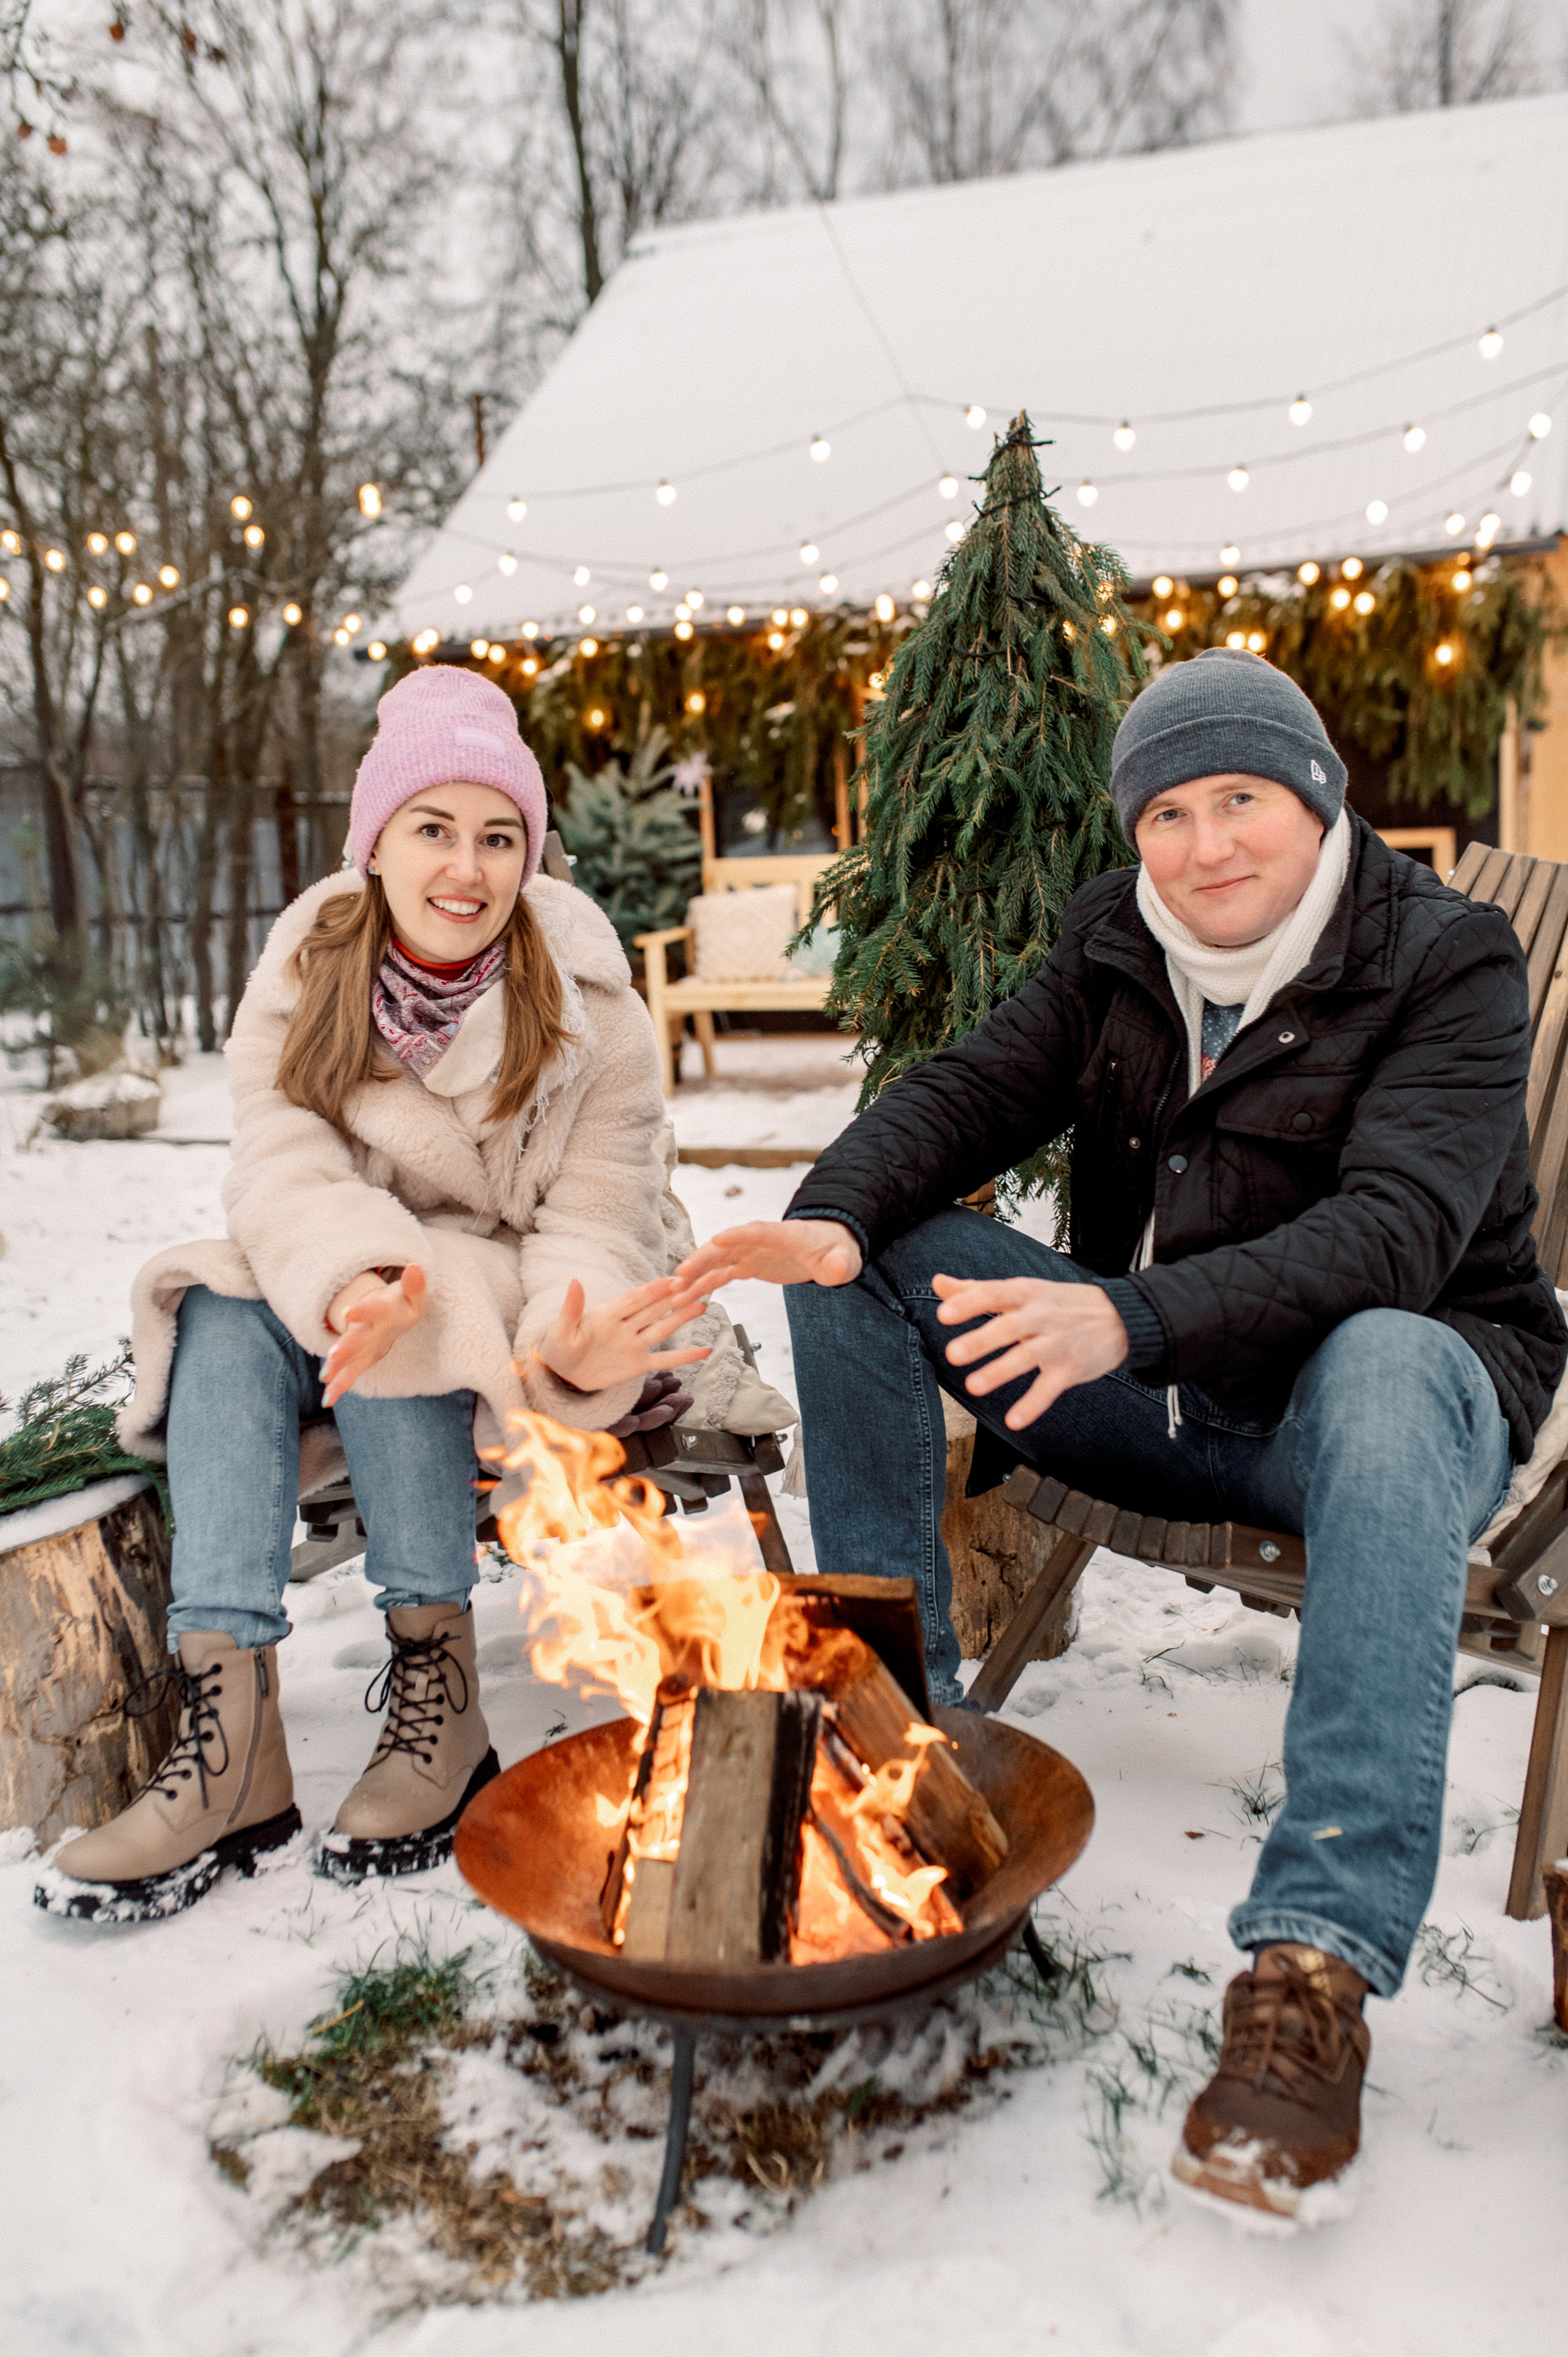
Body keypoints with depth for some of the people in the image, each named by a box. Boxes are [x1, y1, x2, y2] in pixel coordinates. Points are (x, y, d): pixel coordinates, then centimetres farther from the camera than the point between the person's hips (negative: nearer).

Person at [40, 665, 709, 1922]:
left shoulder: (585, 1000, -10)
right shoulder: (309, 971, -4)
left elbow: (594, 1217, -15)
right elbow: (284, 1166, -16)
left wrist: (574, 1343, -39)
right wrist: (354, 1283, -39)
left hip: (519, 1302, -3)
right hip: (349, 1284, 3)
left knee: (403, 1327, -32)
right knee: (227, 1321, -26)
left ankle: (441, 1685, -24)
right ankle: (233, 1737, -32)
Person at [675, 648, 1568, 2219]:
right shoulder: (1117, 942, 5)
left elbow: (1396, 1225, -27)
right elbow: (970, 1091, -3)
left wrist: (1131, 1319, -43)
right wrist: (832, 1216, -26)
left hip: (1401, 1372, -4)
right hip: (1148, 1395, 5)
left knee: (1386, 1368, -40)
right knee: (869, 1267, -9)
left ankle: (1316, 1962, -43)